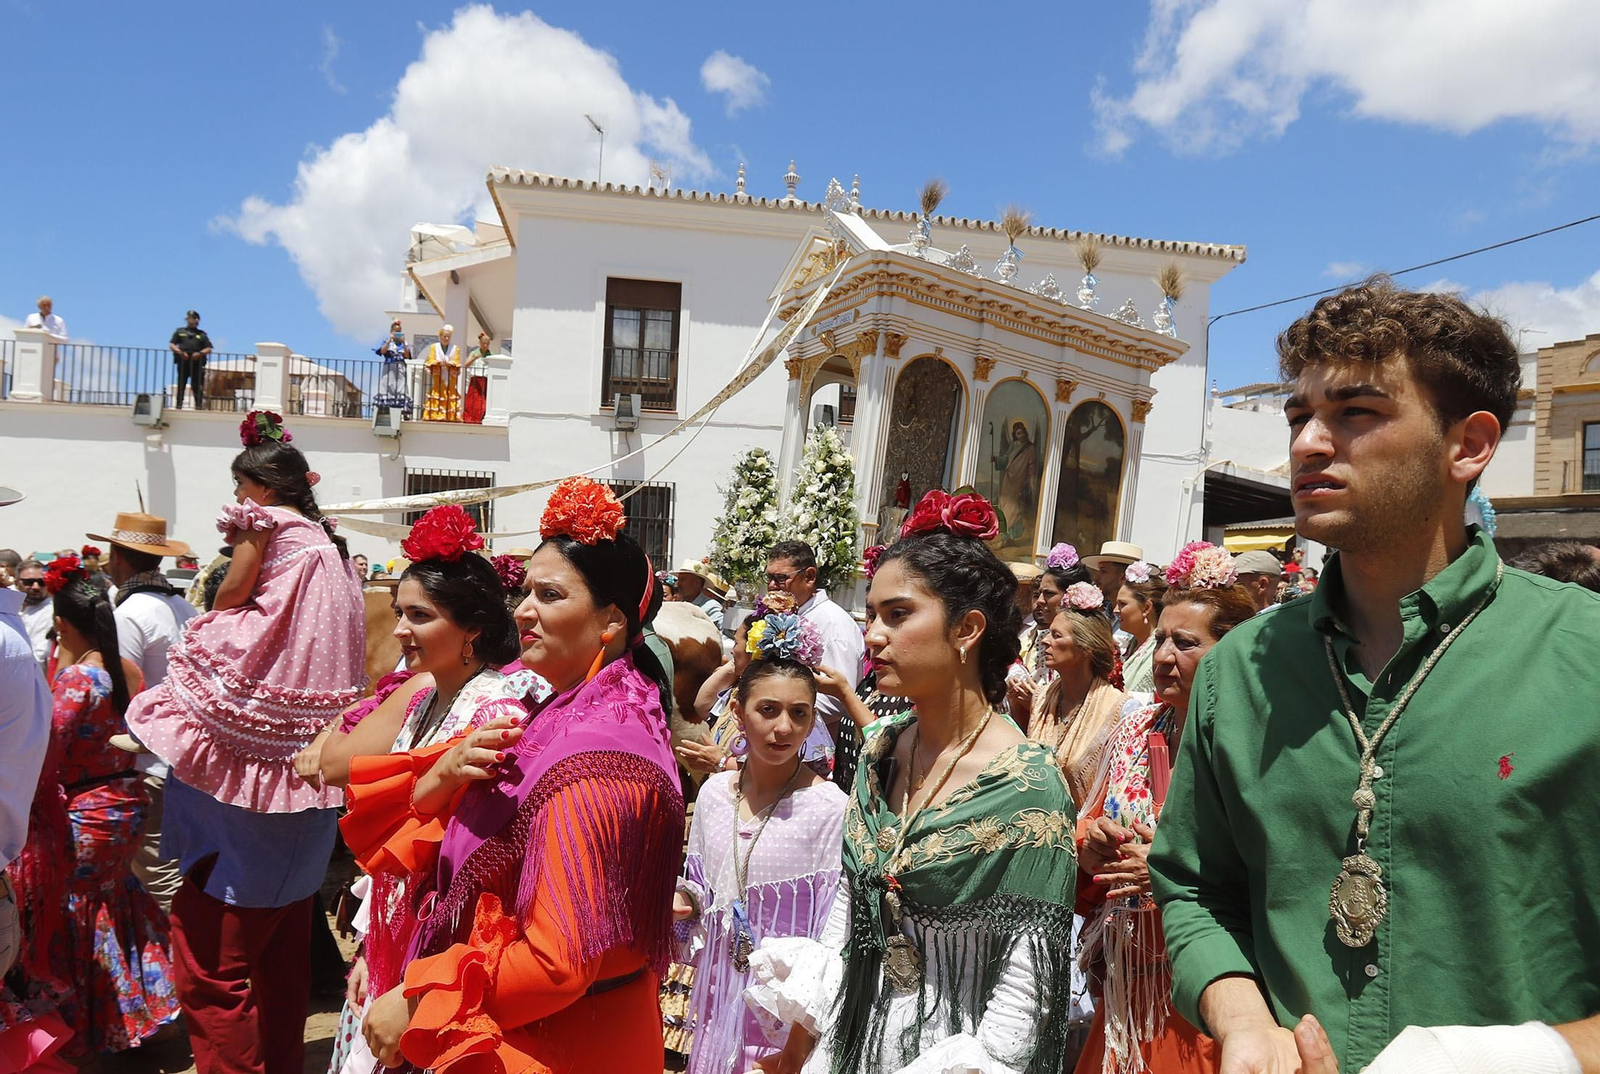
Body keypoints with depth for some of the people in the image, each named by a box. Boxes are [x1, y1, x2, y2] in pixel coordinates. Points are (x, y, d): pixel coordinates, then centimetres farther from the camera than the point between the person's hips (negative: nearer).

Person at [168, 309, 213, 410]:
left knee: (197, 385, -7)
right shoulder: (180, 331, 17)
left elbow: (208, 349, 9)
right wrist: (179, 351, -10)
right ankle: (178, 405, 2)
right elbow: (171, 345, 10)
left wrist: (200, 353, -11)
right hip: (183, 361, 0)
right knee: (181, 385, 1)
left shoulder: (202, 334, 17)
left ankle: (199, 405, -10)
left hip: (197, 362, 0)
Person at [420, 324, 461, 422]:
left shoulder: (455, 348, 12)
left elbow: (457, 363, 3)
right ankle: (433, 417, -7)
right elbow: (430, 362, 4)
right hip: (437, 381, 0)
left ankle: (450, 418, -7)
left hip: (450, 381, 1)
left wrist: (449, 363, -16)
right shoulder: (434, 347, 12)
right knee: (435, 401, -8)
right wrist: (438, 362, -15)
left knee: (450, 402, -7)